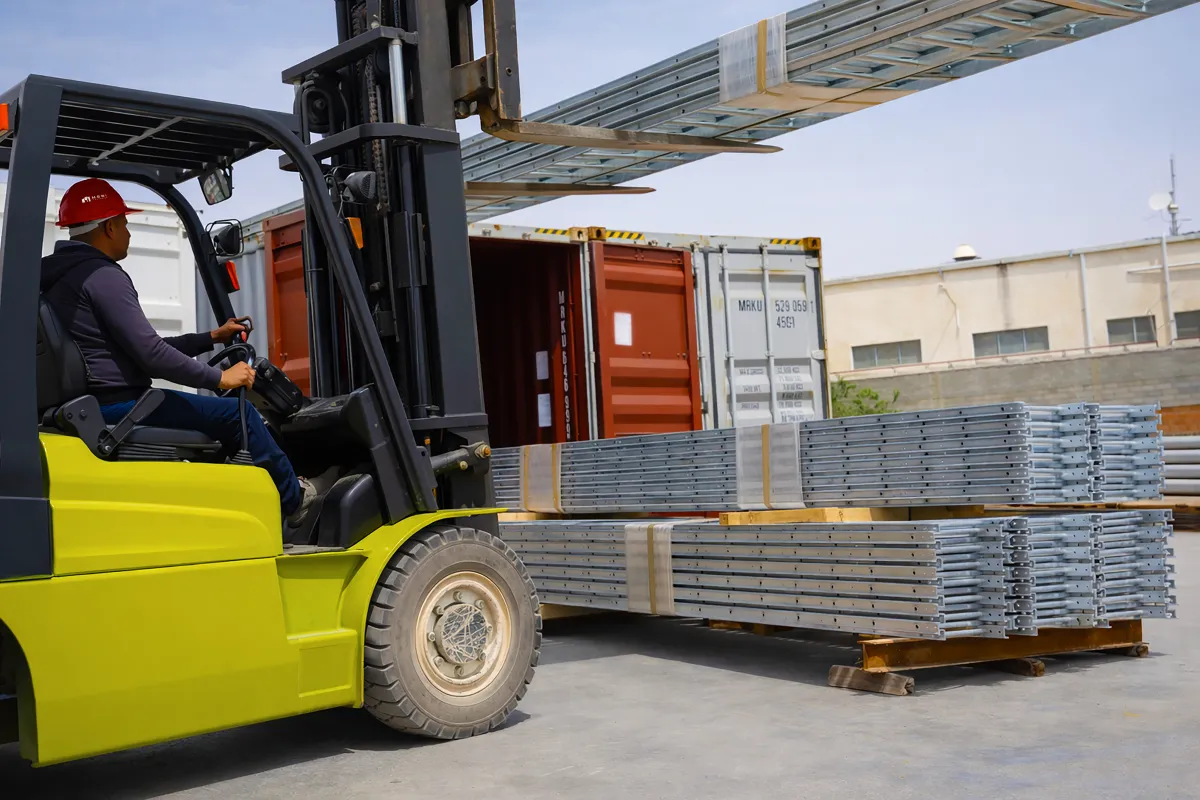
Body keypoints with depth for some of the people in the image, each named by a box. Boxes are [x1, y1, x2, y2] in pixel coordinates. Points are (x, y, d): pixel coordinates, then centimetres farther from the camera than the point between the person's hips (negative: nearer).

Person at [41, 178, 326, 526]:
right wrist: (219, 377, -11)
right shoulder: (103, 275, -16)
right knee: (238, 413, -5)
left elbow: (143, 349, 20)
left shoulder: (61, 276, 18)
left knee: (219, 411, 23)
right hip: (117, 406, -11)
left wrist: (213, 337, 20)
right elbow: (151, 356, -23)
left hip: (89, 406, 11)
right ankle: (293, 500, 14)